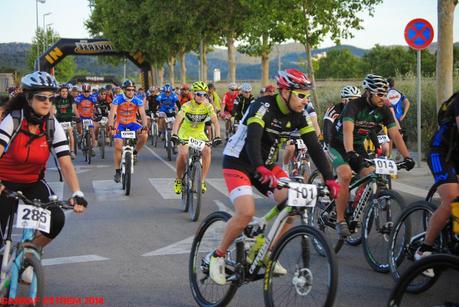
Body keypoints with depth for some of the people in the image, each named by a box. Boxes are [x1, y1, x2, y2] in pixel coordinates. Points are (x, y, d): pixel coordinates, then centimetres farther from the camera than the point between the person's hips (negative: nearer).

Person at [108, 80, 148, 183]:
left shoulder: (138, 101, -13)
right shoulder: (118, 99, -17)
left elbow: (143, 114, -23)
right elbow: (112, 113, -27)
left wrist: (145, 126, -42)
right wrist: (111, 126, -44)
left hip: (132, 124, 1)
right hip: (120, 124, -1)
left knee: (144, 135, -26)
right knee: (118, 147, -14)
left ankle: (134, 153, -1)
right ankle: (117, 171, -2)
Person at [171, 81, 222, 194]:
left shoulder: (208, 106, -13)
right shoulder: (187, 106, -20)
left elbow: (215, 121, -23)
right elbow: (178, 120, -33)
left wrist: (217, 136, -39)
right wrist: (174, 134, -50)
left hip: (199, 134, 2)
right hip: (185, 133, -2)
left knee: (207, 150, -25)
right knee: (182, 153, -26)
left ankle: (202, 181, -14)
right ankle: (178, 179, -2)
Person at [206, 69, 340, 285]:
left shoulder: (297, 116, -3)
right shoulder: (264, 106, -23)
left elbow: (314, 147, -4)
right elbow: (252, 138, -38)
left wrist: (329, 179, -14)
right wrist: (261, 170, -54)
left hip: (266, 165, 7)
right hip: (238, 162, -7)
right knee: (246, 212, -26)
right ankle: (216, 257, -4)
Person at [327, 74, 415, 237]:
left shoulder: (384, 110, -9)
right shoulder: (354, 106, -26)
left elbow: (395, 134, -12)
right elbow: (347, 130, -41)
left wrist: (407, 157, -23)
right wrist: (350, 153, -57)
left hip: (358, 146, 6)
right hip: (338, 145, -6)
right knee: (346, 175, -29)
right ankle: (340, 220, -20)